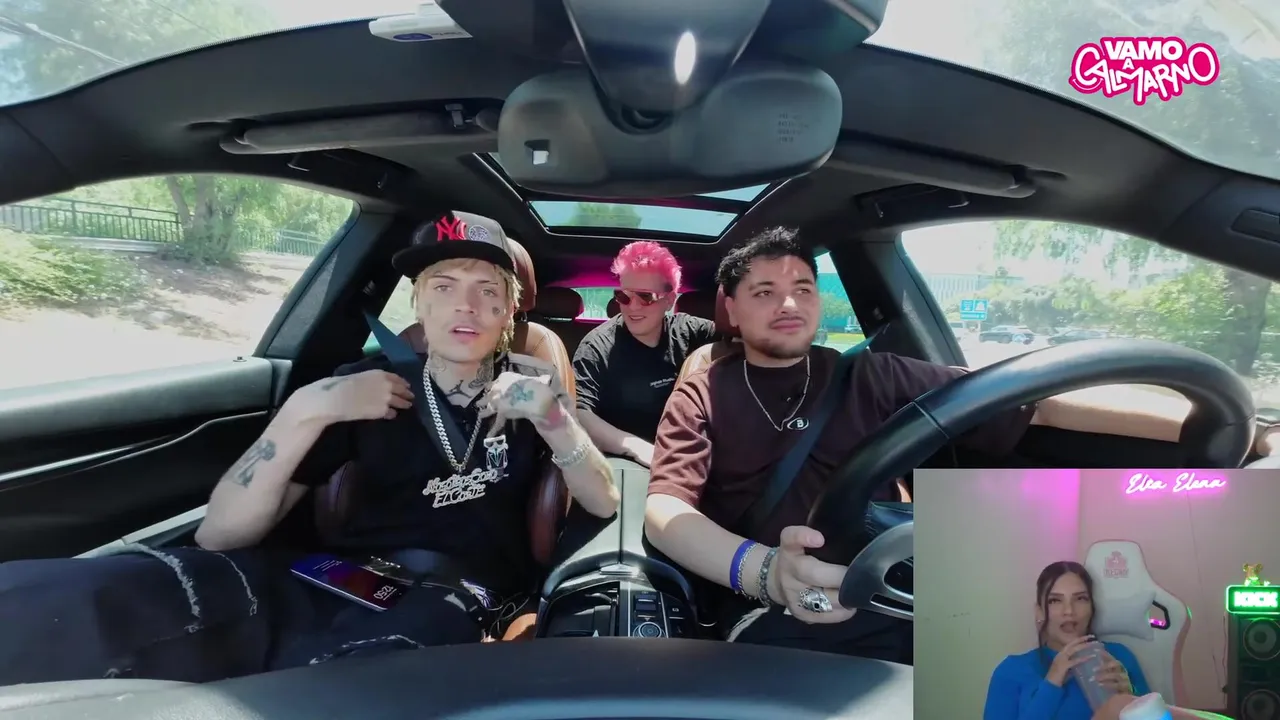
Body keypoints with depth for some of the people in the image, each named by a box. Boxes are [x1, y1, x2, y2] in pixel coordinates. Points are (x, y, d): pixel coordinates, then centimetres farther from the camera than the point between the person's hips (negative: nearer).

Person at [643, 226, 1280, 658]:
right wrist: (764, 570, -28)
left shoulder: (871, 378, 16)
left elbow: (1033, 402, 13)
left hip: (899, 610, 3)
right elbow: (664, 511, -5)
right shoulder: (702, 395, 9)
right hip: (775, 623, -3)